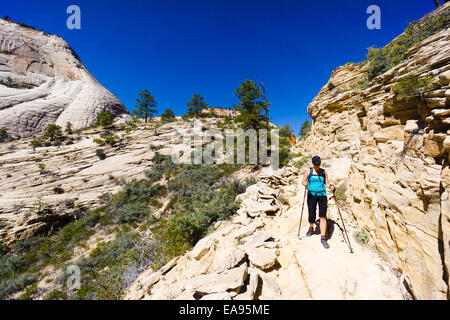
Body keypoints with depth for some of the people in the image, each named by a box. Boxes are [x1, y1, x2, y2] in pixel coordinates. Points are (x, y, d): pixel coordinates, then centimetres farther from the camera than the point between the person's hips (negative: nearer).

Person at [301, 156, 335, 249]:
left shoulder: (324, 172, 7)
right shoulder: (308, 171, 2)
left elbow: (327, 183, 9)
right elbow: (303, 181, 1)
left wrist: (330, 186, -13)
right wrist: (305, 184, -22)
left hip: (322, 195, 1)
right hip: (311, 195, -1)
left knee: (323, 216, -7)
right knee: (311, 216, 3)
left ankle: (323, 238, 2)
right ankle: (311, 228, 36)